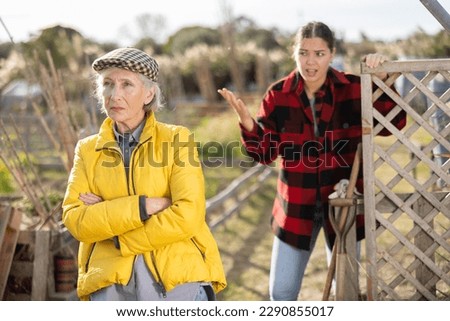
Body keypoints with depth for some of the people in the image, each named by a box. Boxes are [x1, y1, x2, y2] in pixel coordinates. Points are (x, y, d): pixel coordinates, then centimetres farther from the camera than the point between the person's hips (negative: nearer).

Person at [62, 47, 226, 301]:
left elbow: (188, 216, -9)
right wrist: (144, 206, -13)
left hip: (178, 275, -2)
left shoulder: (177, 139, 3)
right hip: (112, 282, 2)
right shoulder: (88, 150, 11)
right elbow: (75, 219, -3)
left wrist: (107, 215, -5)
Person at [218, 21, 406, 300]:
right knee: (281, 293, 6)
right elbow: (266, 153, -4)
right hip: (296, 207, 1)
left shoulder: (354, 88, -8)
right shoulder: (278, 95, -6)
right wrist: (248, 123, -23)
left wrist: (382, 82, -18)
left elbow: (394, 124, -5)